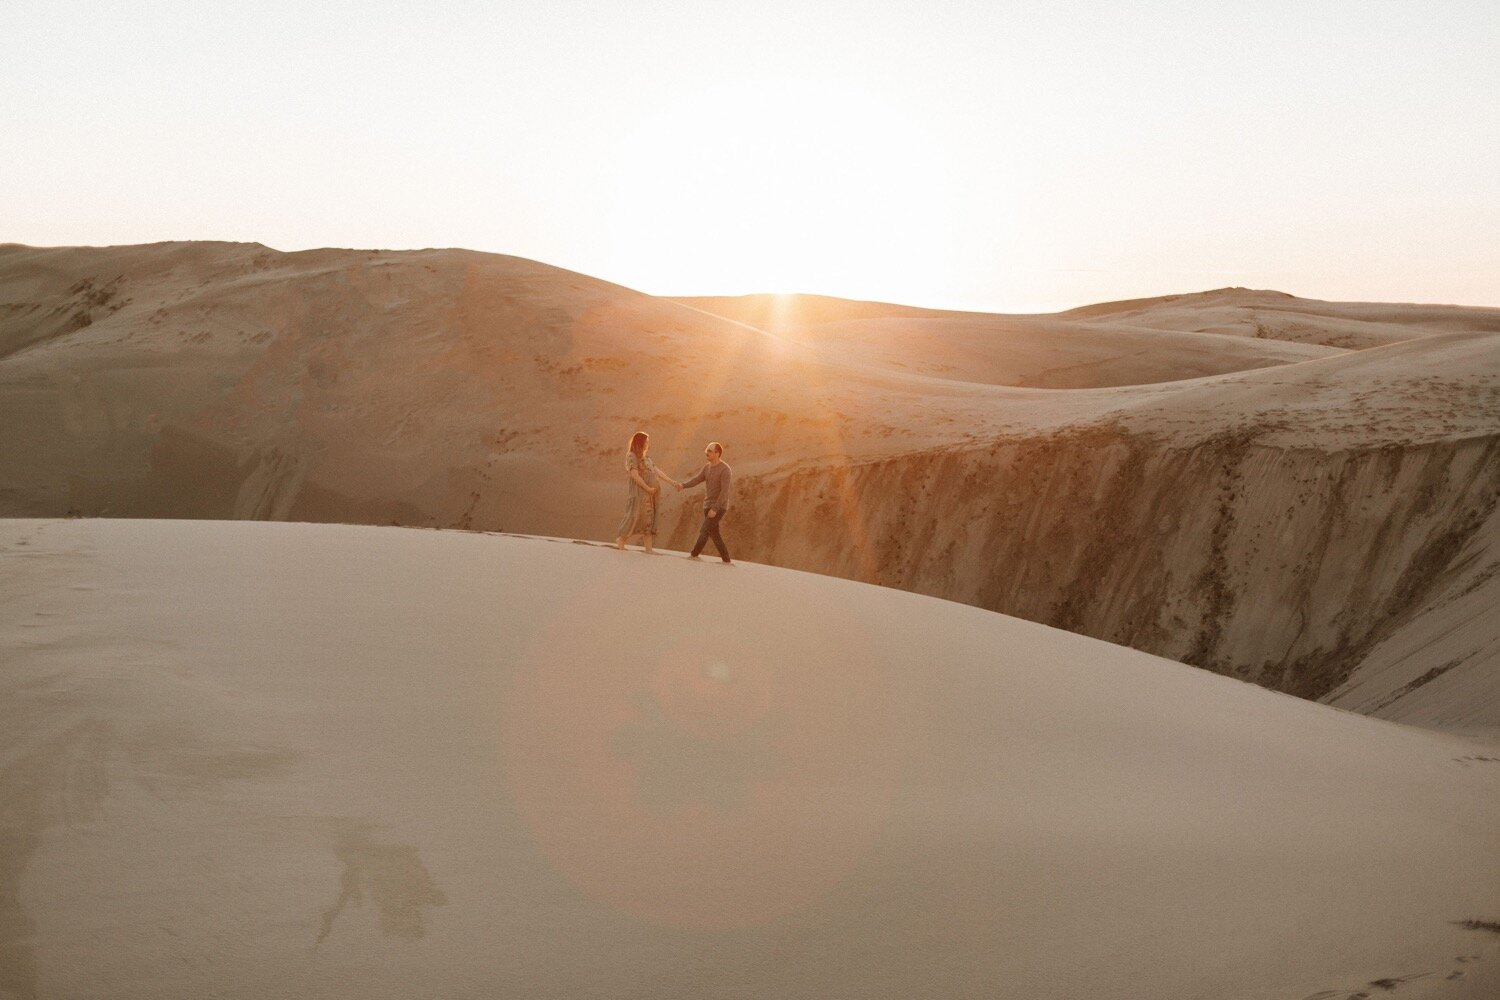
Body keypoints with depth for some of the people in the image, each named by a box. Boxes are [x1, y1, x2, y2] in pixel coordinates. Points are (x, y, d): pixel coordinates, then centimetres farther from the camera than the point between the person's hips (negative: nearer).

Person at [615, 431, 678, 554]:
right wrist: (648, 488, -15)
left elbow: (657, 472, 12)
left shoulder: (647, 458, 17)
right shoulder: (632, 456, -7)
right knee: (635, 518, -6)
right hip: (639, 493, -8)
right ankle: (621, 540, 11)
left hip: (649, 495, 8)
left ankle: (649, 549, 3)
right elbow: (635, 475, -15)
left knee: (649, 521, 4)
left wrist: (673, 482, 6)